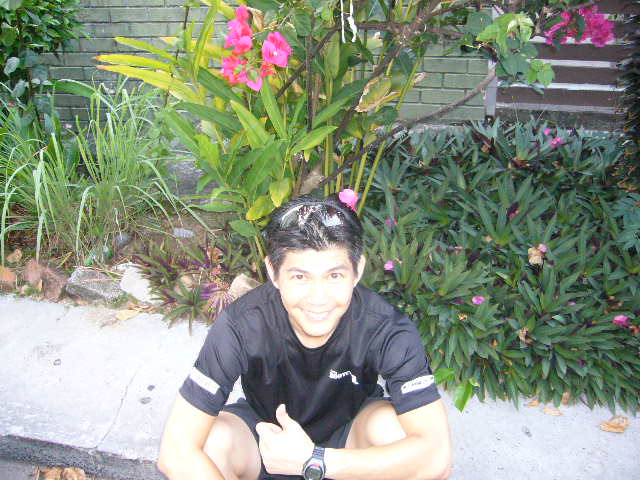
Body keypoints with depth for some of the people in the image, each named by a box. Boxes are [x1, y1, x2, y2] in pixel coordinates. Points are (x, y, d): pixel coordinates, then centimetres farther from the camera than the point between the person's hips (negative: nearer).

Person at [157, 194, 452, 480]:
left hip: (348, 443, 1)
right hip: (267, 432, 0)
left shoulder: (387, 329, -30)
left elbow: (436, 456, -34)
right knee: (211, 441, -31)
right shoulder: (240, 326, -31)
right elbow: (176, 454, -31)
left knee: (392, 425, -31)